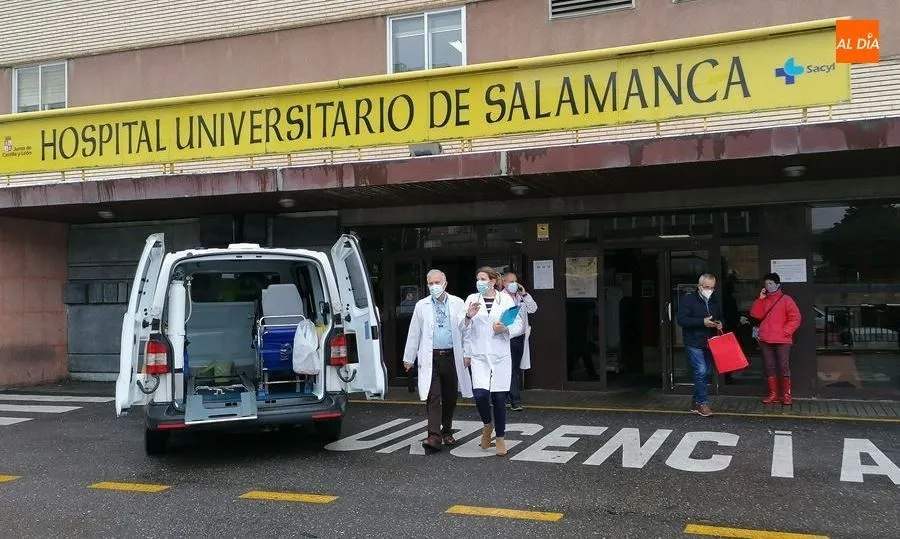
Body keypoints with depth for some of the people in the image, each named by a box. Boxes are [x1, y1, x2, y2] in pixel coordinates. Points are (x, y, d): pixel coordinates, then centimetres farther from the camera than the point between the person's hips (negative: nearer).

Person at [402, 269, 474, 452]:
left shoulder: (457, 303, 6)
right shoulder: (421, 306, 8)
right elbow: (414, 333, 11)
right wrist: (409, 358, 11)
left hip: (451, 356, 1)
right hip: (430, 357, -1)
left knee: (450, 397, 11)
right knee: (433, 397, -10)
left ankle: (447, 432, 27)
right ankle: (434, 435, -15)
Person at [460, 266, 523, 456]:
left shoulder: (505, 299, 3)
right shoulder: (472, 299, 6)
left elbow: (518, 324, 3)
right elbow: (464, 329, 8)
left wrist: (505, 329, -14)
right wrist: (468, 316, -11)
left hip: (501, 355, 0)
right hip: (479, 355, 0)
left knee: (499, 398, 3)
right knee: (481, 394, -15)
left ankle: (500, 438, 20)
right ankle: (487, 425, 15)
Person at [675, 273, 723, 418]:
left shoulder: (715, 302, 12)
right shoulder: (688, 300, -7)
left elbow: (720, 317, 25)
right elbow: (681, 319, -16)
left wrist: (720, 323, -1)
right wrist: (702, 322, -23)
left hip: (709, 344, 7)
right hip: (694, 343, -6)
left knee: (705, 373, 10)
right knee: (701, 371, -15)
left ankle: (696, 403, 21)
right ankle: (703, 403, -5)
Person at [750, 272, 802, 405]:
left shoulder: (786, 299, -1)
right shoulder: (764, 300, 16)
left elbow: (795, 318, -4)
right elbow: (755, 314, 5)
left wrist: (785, 332, -12)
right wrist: (760, 298, -1)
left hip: (782, 340, -5)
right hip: (765, 340, 5)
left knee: (784, 367, -3)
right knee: (769, 367, 6)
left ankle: (786, 394, 5)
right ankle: (773, 394, 12)